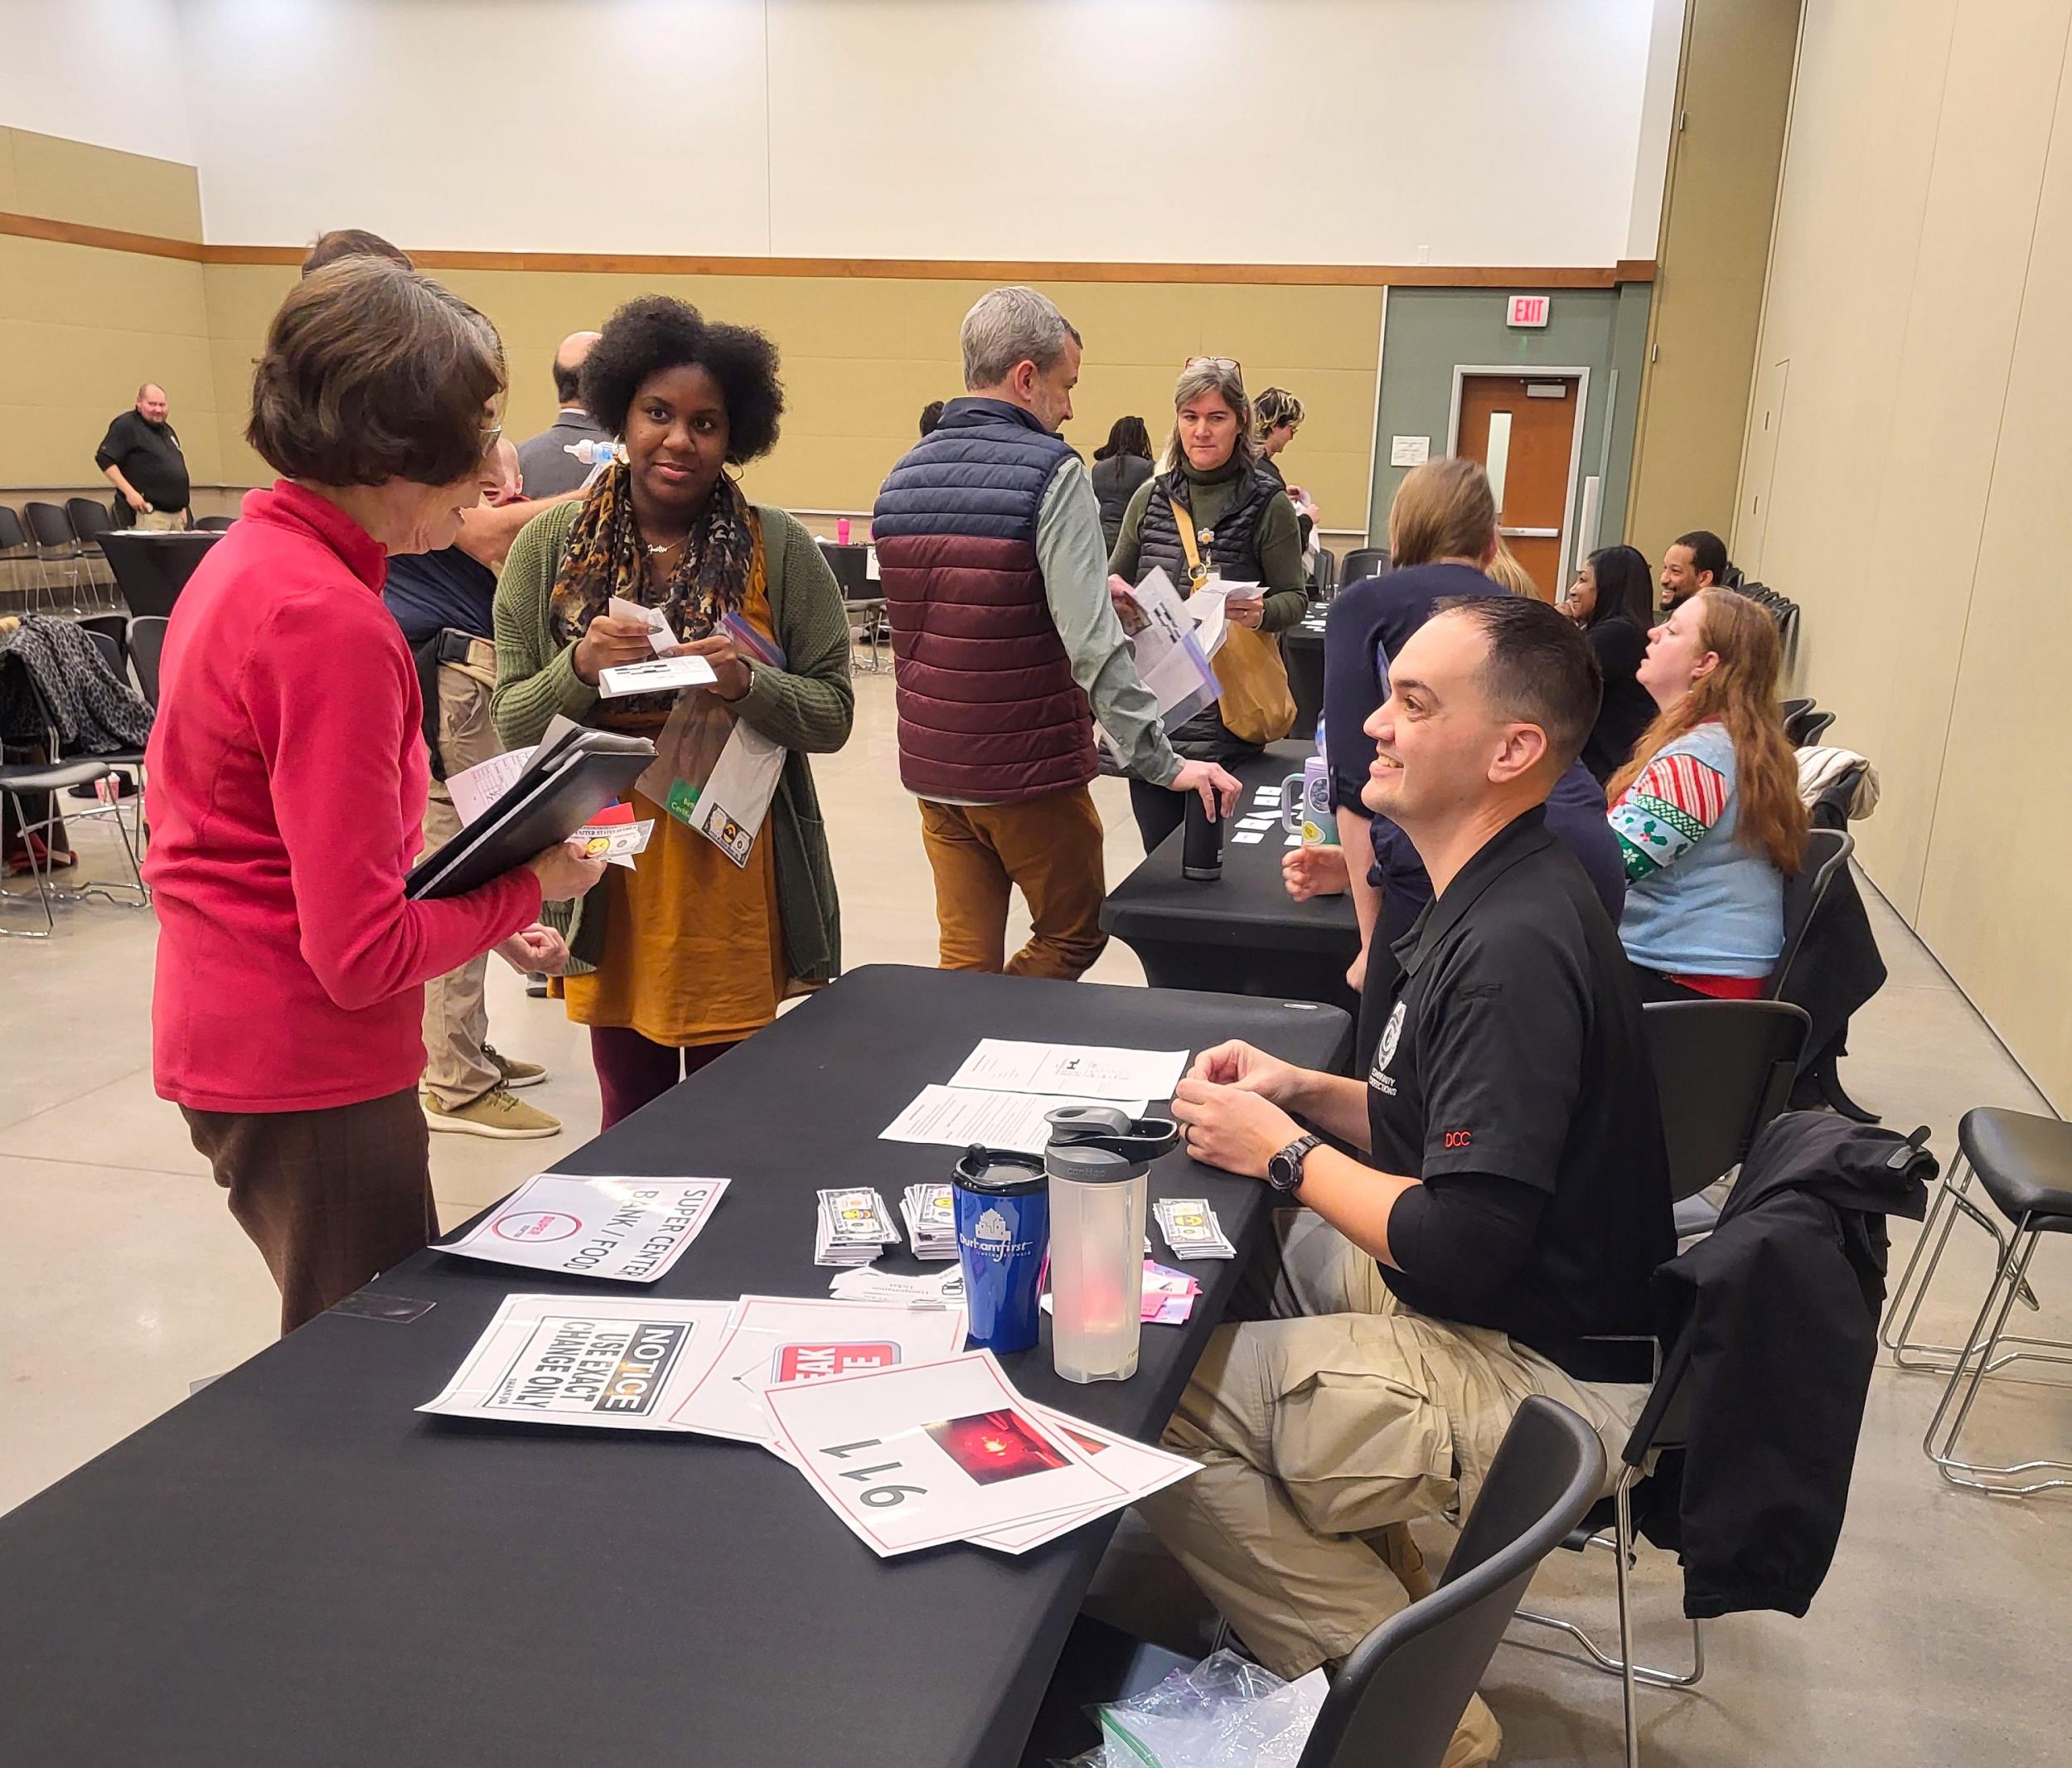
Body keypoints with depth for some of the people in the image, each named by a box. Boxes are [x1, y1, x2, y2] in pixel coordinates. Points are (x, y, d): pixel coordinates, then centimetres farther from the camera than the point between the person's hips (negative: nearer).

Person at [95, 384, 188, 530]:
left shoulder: (168, 430, 21)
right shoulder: (127, 425, -4)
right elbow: (104, 459, -11)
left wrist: (183, 507, 21)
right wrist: (129, 492, -19)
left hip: (176, 513, 8)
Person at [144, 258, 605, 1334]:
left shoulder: (250, 556, 6)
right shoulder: (331, 622, -24)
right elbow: (363, 955, -24)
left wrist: (482, 912, 8)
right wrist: (526, 887, -9)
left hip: (235, 1036, 9)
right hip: (308, 1073, -9)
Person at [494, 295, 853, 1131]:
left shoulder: (780, 549, -3)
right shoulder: (549, 546, 1)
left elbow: (833, 716, -1)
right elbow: (512, 722, 2)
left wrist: (746, 683, -19)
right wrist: (581, 667, -17)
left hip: (734, 876, -1)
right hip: (606, 873, 1)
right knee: (629, 1112, 13)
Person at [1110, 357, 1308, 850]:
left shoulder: (1267, 503, -2)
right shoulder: (1152, 496, 8)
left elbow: (1295, 597, 0)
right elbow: (1115, 581, 16)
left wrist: (1261, 614, -21)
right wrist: (1110, 591, -7)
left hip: (1229, 714, -3)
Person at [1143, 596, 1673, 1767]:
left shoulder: (1514, 946, -27)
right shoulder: (1501, 897, 5)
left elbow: (1459, 1257, -28)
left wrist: (1286, 1154, -15)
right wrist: (1305, 1092, 0)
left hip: (1541, 1374, -10)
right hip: (1523, 1308, 10)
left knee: (1146, 1407, -14)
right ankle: (1371, 1563, 27)